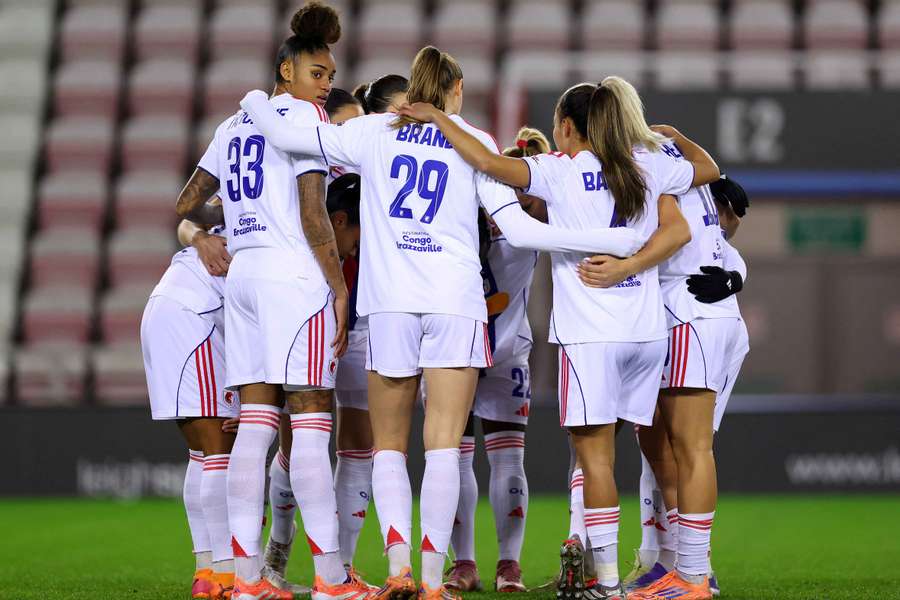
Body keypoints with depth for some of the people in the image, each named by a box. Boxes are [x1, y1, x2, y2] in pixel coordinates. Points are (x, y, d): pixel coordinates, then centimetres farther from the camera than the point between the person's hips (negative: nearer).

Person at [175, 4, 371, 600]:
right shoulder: (305, 116, -4)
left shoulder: (235, 125, 18)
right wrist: (341, 288, -9)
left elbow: (188, 204, 24)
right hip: (295, 275, -7)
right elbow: (312, 216, -11)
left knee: (255, 423, 5)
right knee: (312, 423, -7)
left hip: (243, 273, 7)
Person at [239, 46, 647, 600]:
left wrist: (255, 100, 30)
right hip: (457, 304, -1)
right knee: (444, 447, -1)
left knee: (389, 447, 10)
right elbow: (518, 228, -1)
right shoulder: (475, 142, 6)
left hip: (390, 304, 1)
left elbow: (282, 135, 8)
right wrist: (613, 241, 3)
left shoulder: (373, 132, 9)